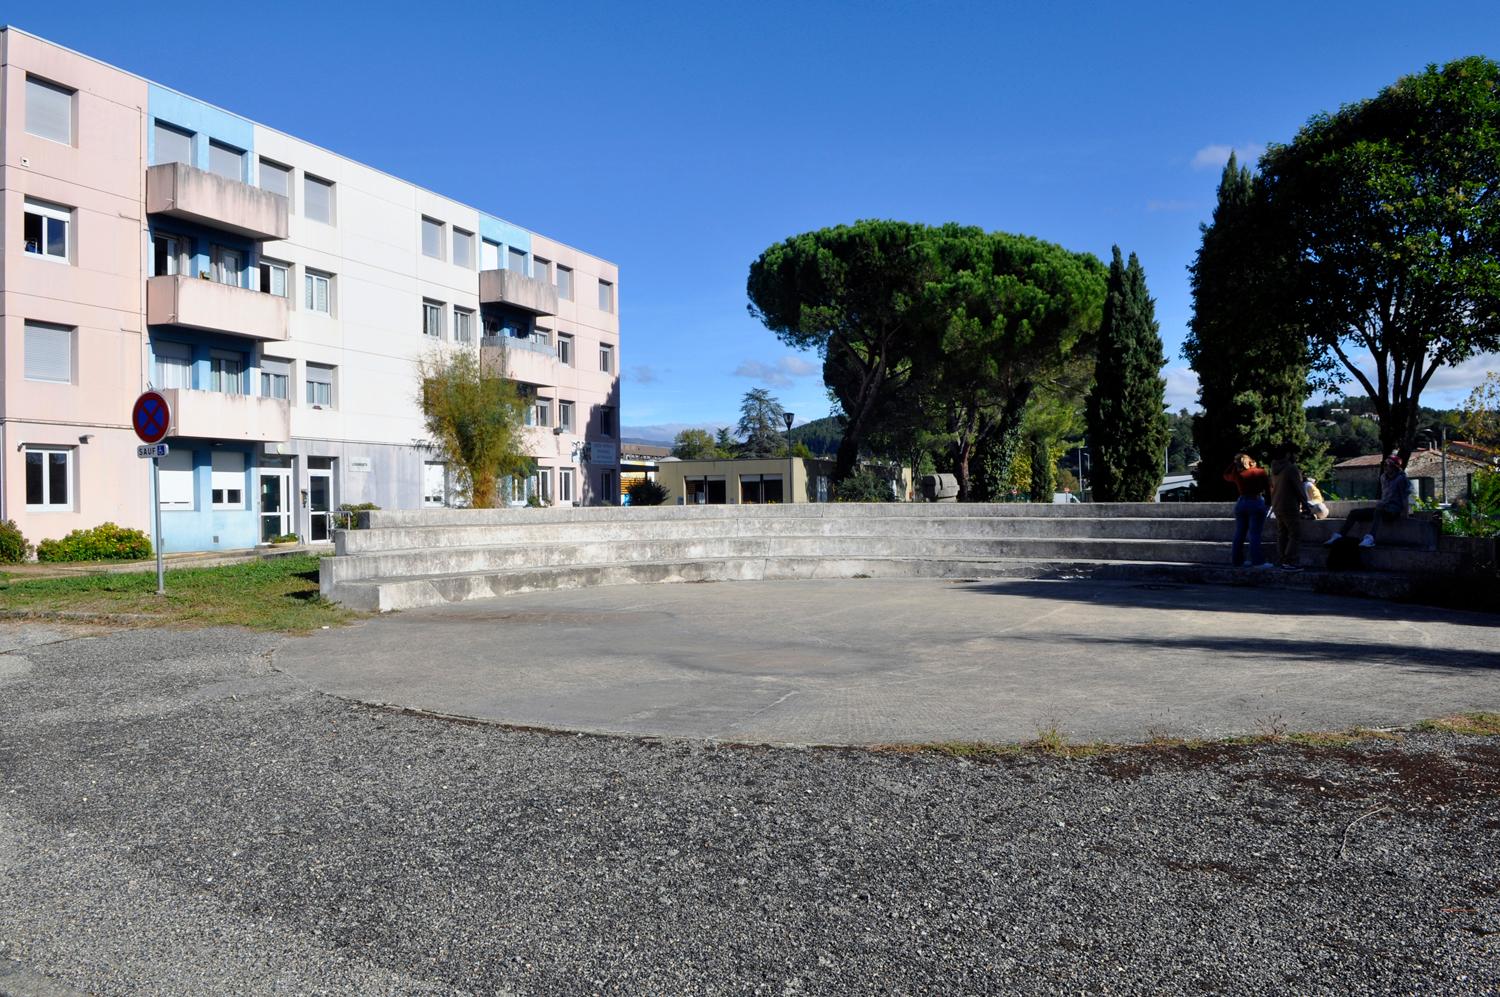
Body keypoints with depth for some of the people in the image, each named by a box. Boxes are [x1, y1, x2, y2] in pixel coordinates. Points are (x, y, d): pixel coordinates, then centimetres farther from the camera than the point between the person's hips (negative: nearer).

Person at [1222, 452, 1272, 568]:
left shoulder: (1236, 474, 1)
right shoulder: (1259, 472, -7)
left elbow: (1226, 475, 21)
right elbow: (1267, 485, 2)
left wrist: (1233, 463, 16)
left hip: (1241, 503, 4)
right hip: (1256, 503, -4)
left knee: (1239, 534, 10)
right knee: (1254, 534, -7)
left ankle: (1237, 560, 14)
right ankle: (1258, 561, -9)